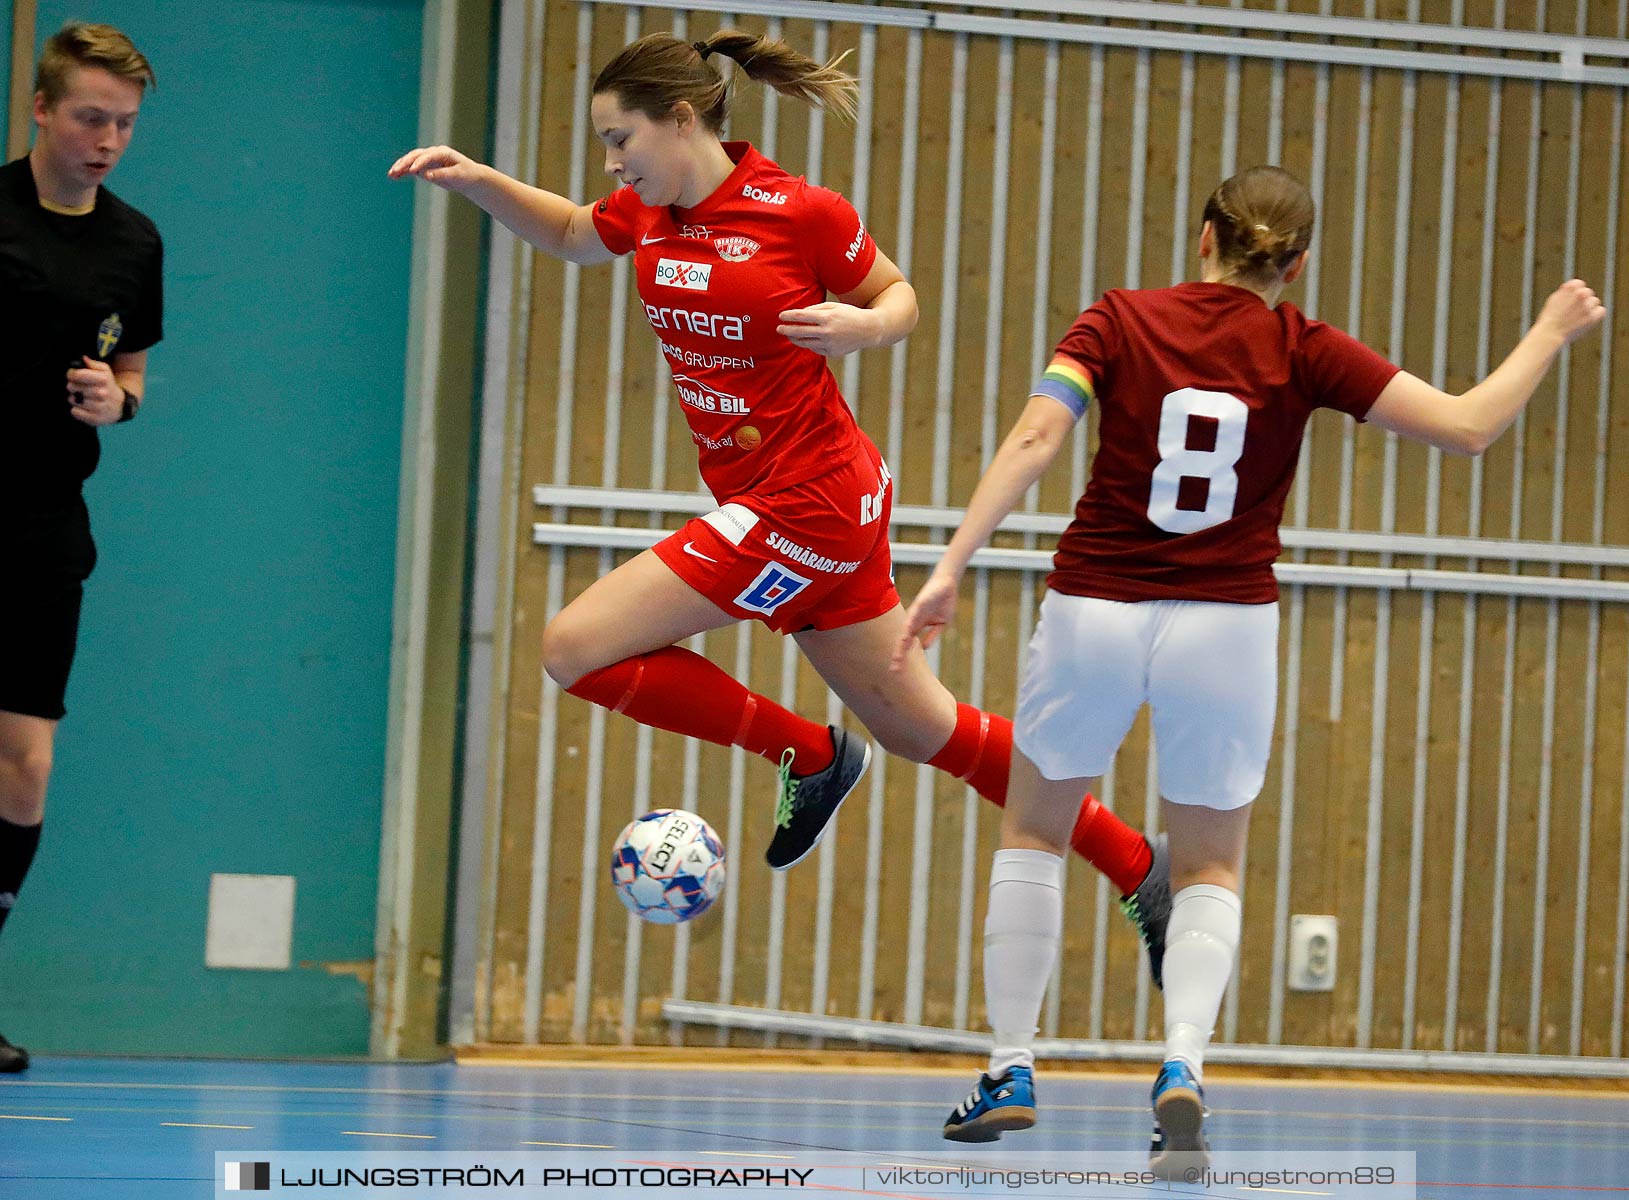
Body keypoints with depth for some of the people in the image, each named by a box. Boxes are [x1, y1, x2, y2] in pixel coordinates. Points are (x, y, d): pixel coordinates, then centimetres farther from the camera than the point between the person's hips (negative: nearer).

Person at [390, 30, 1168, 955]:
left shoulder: (802, 213, -14)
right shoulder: (649, 211, 5)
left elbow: (900, 296, 0)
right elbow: (569, 235, 25)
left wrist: (865, 325, -23)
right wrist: (474, 179, 10)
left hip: (808, 501, -8)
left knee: (575, 649, -11)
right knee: (924, 728, 15)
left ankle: (809, 754, 1)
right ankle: (1136, 864, 24)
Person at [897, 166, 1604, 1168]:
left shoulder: (1121, 321, -3)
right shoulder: (1303, 352, -4)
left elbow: (1035, 439, -15)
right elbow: (1468, 427, -7)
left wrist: (951, 568, -17)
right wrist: (1549, 336, 7)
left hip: (1093, 611, 0)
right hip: (1225, 628, 0)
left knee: (1034, 834, 21)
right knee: (1210, 871, 15)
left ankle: (1012, 1072, 15)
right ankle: (1183, 1064, -11)